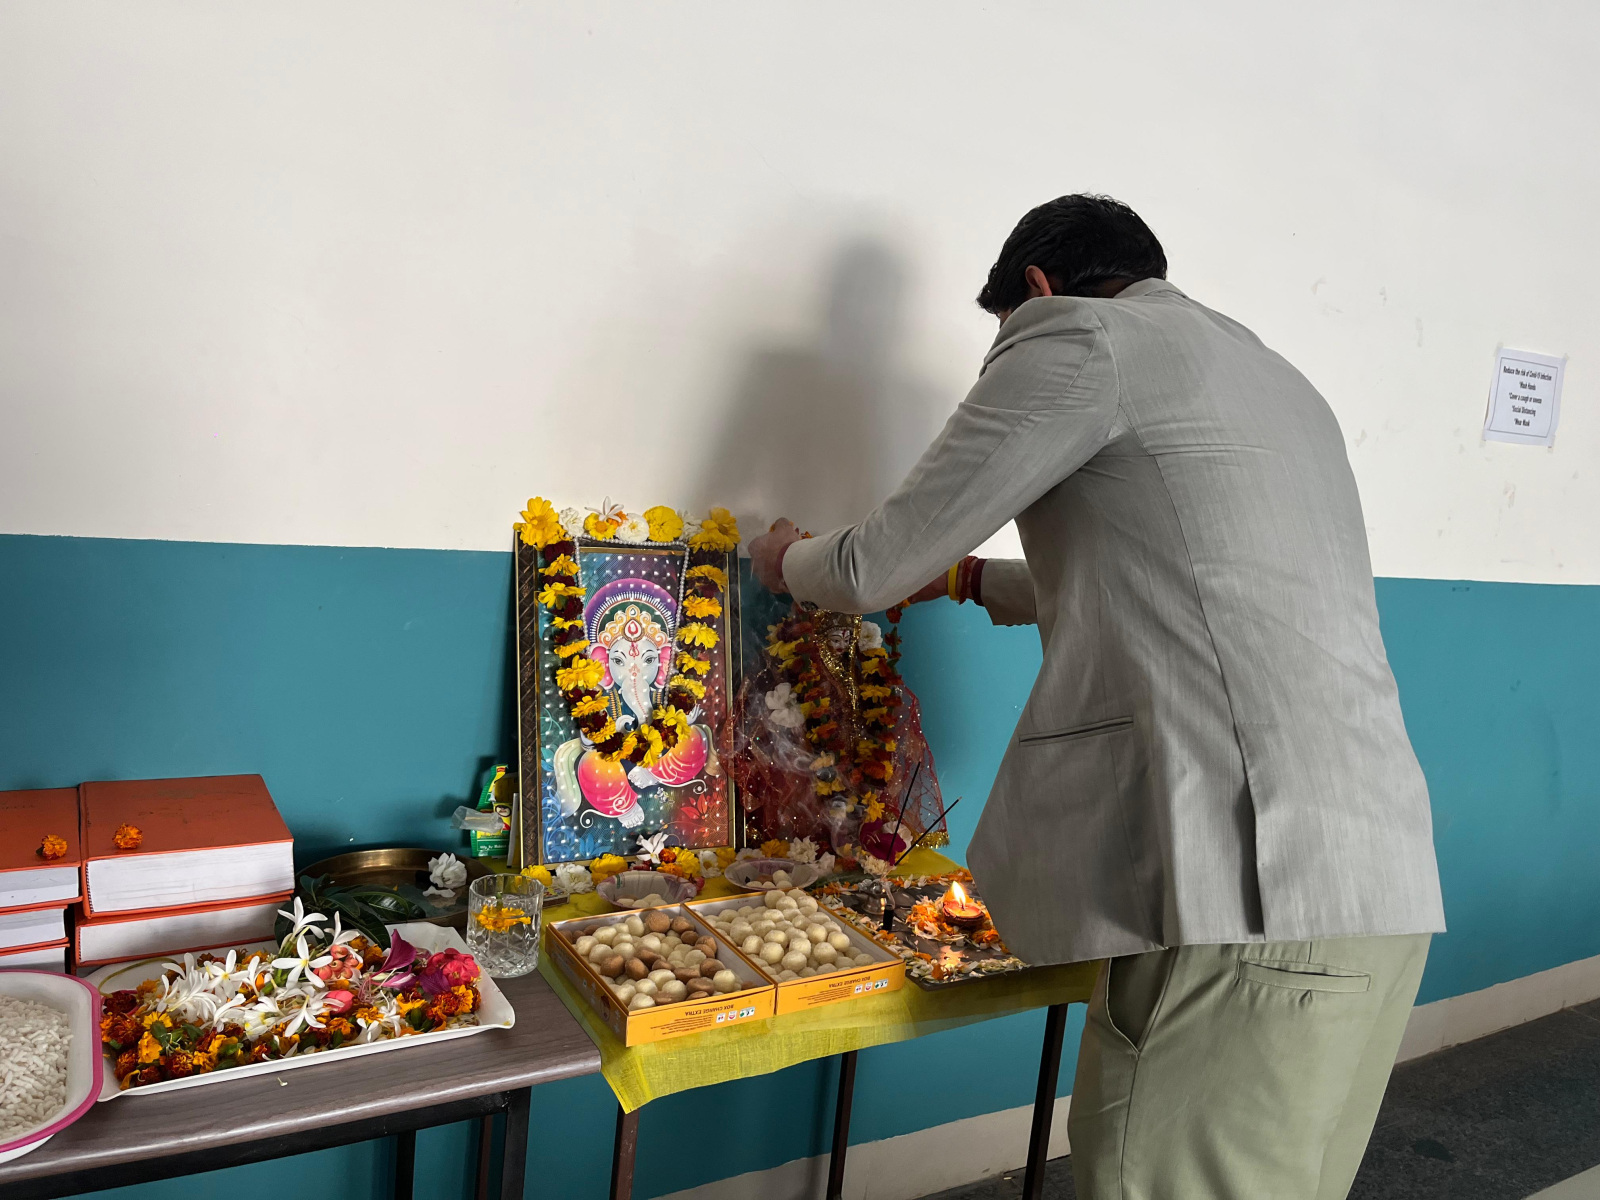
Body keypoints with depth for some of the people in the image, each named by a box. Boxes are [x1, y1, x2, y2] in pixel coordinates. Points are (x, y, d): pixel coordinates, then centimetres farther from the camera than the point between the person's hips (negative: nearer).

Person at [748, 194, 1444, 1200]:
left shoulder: (1078, 333, -1)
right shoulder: (1282, 382, 26)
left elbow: (878, 568, 2)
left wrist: (788, 561, 24)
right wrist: (970, 579, 44)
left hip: (1250, 894, -9)